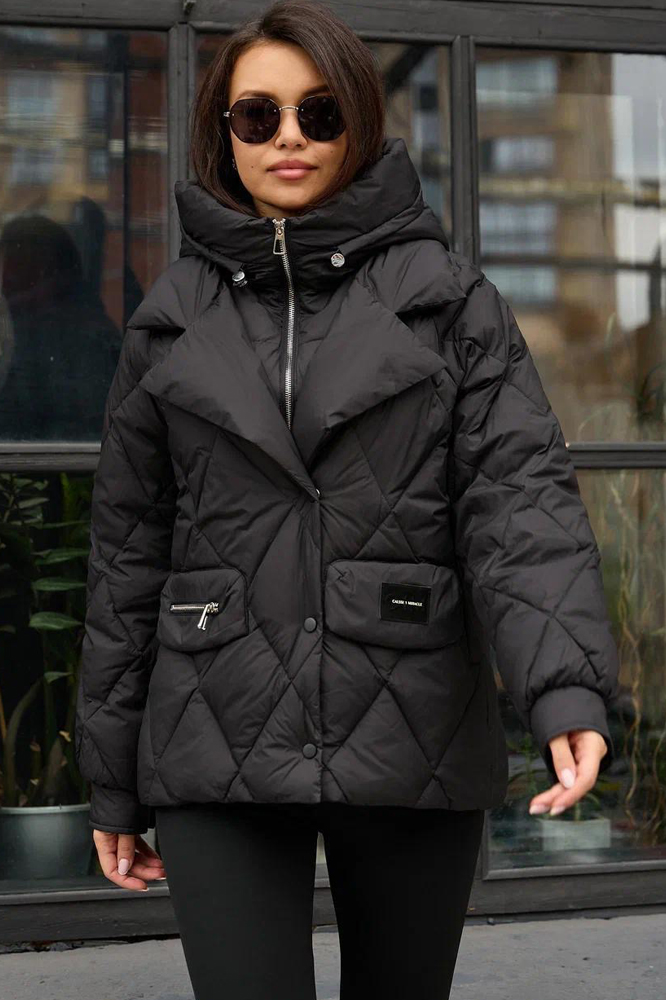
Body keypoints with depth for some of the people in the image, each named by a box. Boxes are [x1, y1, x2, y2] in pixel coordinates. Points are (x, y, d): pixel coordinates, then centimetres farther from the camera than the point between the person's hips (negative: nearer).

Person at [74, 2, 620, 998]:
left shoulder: (447, 296, 3)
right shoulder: (175, 316, 8)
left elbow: (521, 493, -7)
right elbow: (128, 551, 10)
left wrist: (566, 685, -24)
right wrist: (115, 783, 10)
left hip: (413, 738, 0)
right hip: (221, 749, 1)